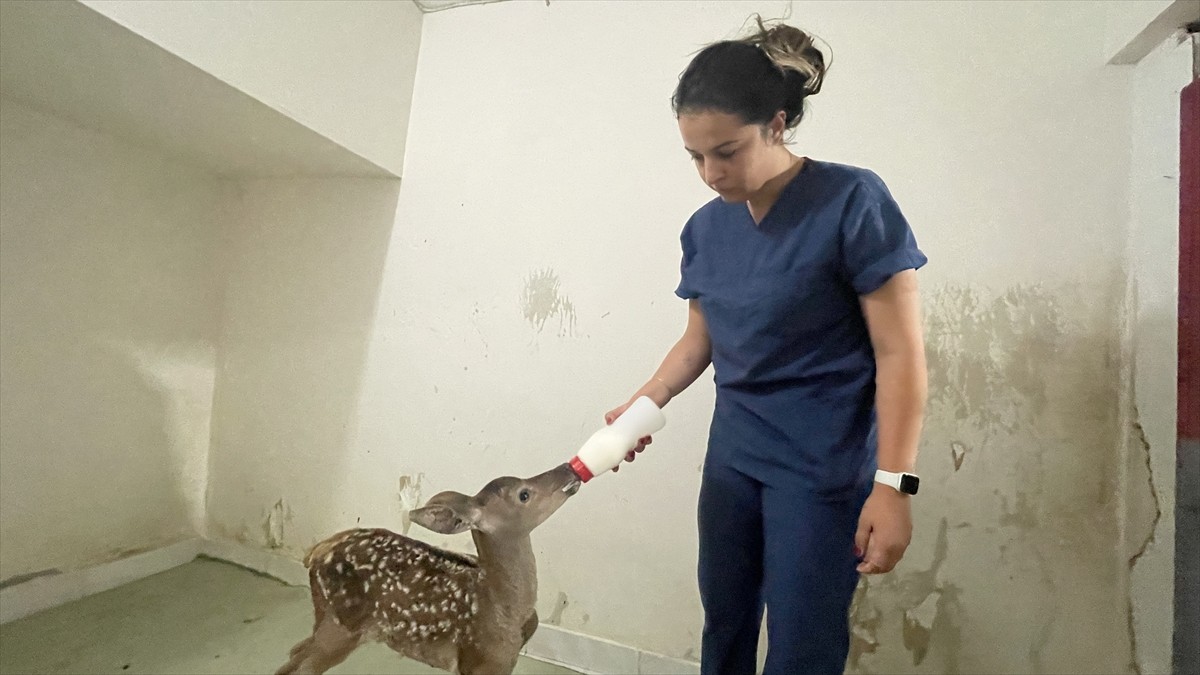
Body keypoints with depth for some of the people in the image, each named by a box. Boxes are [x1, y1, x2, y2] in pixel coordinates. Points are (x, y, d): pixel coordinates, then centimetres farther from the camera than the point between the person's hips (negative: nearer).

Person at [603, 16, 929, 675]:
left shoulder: (851, 201, -13)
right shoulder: (705, 228, 3)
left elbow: (900, 354, -13)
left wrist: (892, 484, -16)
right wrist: (642, 404, -2)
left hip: (823, 468, -5)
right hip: (731, 457, 6)